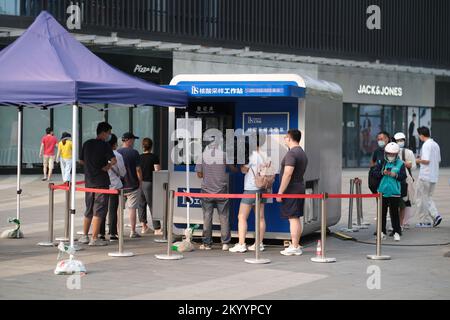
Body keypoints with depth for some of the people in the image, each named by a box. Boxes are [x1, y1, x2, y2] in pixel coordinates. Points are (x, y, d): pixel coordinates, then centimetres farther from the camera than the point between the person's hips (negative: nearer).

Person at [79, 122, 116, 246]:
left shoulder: (87, 144, 8)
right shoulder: (104, 145, -10)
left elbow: (81, 160, 17)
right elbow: (114, 160, -22)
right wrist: (107, 166, -6)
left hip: (89, 181, 6)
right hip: (101, 181, -6)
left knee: (89, 209, 17)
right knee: (99, 210, -2)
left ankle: (84, 236, 21)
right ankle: (94, 238, -4)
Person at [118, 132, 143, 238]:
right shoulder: (134, 153, -9)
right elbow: (138, 170, -10)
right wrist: (140, 182, 1)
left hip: (119, 185, 4)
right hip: (133, 185, -4)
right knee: (132, 208, 0)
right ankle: (133, 232, 1)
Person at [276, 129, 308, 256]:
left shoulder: (291, 153, -16)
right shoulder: (303, 153, 16)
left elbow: (287, 174, -23)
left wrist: (280, 192, -20)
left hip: (291, 190, -10)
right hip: (300, 188, 10)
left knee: (293, 218, -9)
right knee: (296, 218, 13)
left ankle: (294, 247, -9)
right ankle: (296, 245, 19)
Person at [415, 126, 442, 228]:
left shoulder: (426, 145, -15)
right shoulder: (436, 144, 12)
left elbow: (426, 160, -22)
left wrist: (418, 160, -4)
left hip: (425, 176, -8)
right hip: (434, 176, 8)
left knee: (422, 199, 3)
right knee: (428, 198, 18)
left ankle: (425, 221, 6)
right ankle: (435, 215, 0)